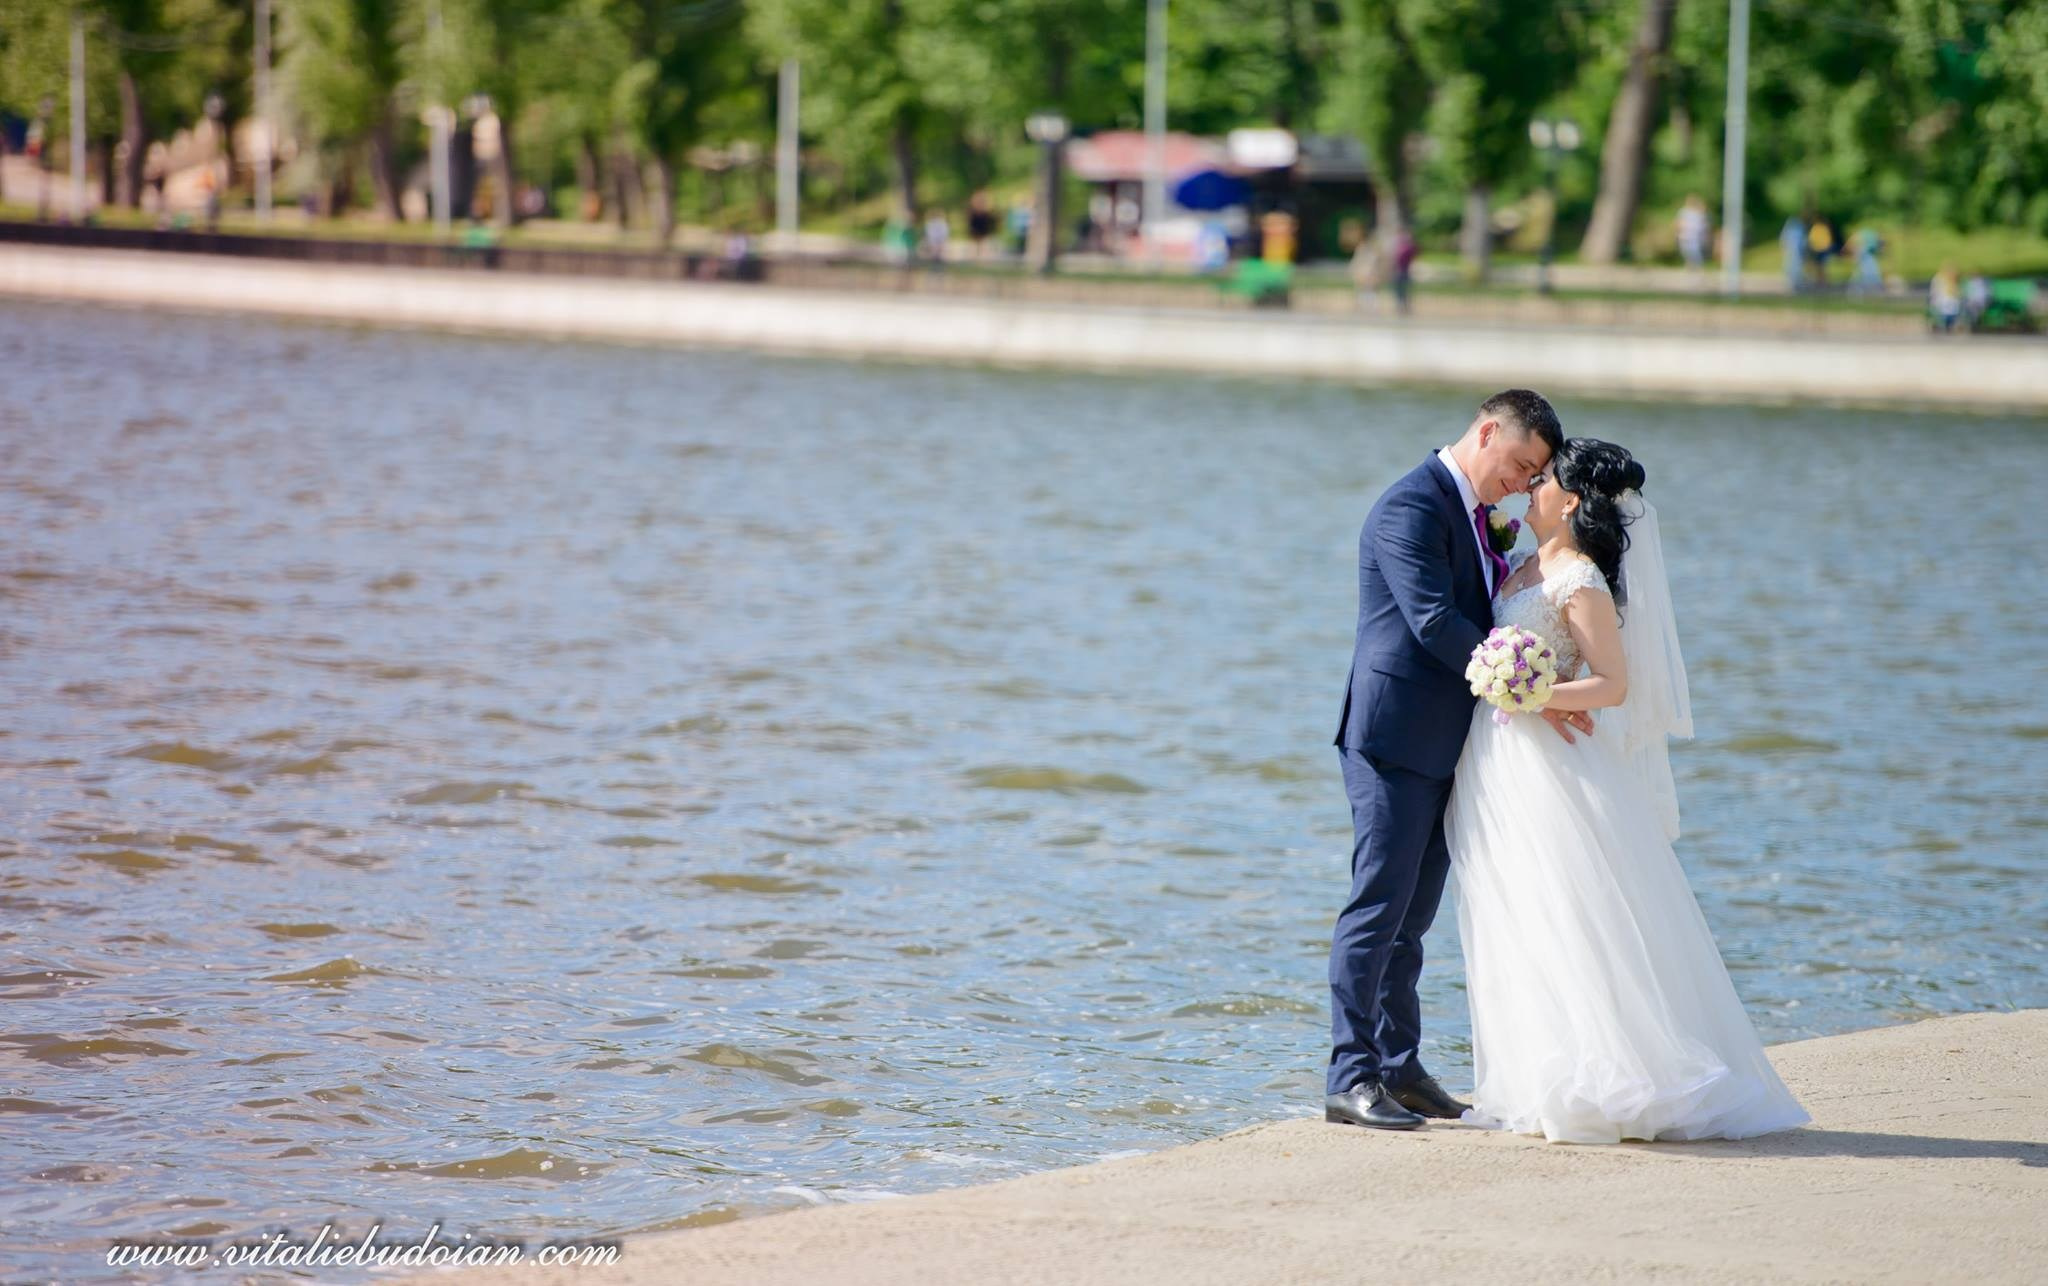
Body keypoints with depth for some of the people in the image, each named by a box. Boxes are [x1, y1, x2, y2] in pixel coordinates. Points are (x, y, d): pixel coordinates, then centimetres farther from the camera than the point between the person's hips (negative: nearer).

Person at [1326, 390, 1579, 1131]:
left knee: (1411, 915, 12)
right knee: (1378, 908, -8)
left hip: (1441, 747, 9)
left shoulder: (1475, 514, 17)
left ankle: (1399, 1068, 17)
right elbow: (1434, 619, -23)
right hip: (1394, 738, -9)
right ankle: (1350, 1079, -7)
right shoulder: (1412, 507, -14)